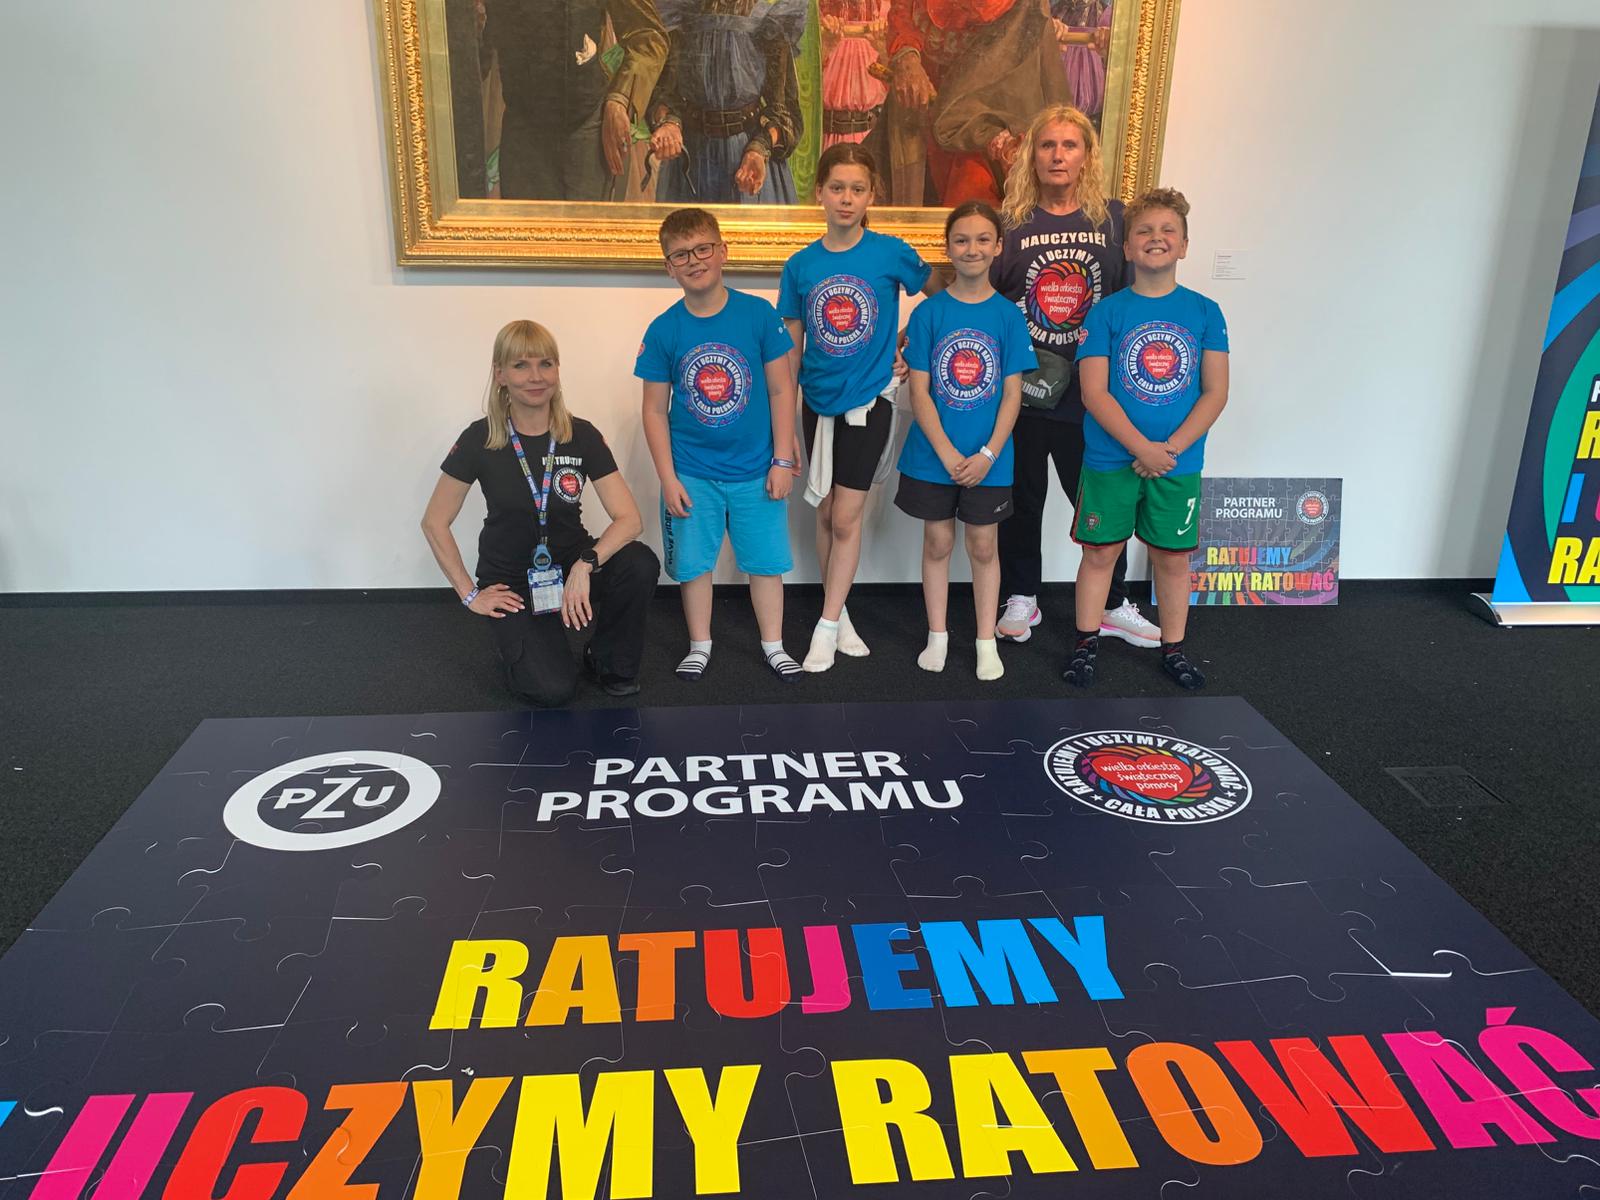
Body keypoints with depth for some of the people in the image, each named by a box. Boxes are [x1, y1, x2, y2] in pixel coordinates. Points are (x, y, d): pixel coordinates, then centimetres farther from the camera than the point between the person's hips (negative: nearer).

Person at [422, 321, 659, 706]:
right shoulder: (479, 440, -13)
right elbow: (434, 523, -5)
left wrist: (585, 564, -32)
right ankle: (516, 644, 14)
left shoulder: (582, 436, -9)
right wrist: (470, 594, -6)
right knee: (553, 690, -22)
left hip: (571, 564, 2)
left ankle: (609, 661, -3)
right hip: (511, 583, -2)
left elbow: (628, 518, -16)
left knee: (640, 564, -30)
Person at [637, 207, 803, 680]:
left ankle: (774, 646, 25)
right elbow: (655, 410, -1)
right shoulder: (663, 331, -6)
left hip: (756, 470, 0)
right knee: (693, 563, 9)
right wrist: (668, 478, -5)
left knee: (766, 560, 9)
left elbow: (781, 390, -3)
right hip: (692, 473, 1)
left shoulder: (758, 313, -7)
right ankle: (700, 647, 28)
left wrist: (782, 460, -5)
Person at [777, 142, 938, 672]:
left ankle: (827, 626, 7)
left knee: (845, 517, -4)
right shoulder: (800, 266, -2)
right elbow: (790, 350, 2)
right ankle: (839, 613, 25)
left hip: (869, 399, -3)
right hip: (818, 402, 3)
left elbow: (939, 294, 9)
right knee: (826, 513, 11)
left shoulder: (891, 252, -9)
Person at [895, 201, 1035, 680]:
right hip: (932, 456, 0)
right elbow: (919, 392, -6)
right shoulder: (928, 312, -4)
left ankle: (986, 642, 21)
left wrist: (988, 454, -14)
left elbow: (1012, 395, -3)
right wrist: (947, 453, -14)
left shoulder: (1008, 316, -2)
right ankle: (937, 636, 24)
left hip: (988, 459, 0)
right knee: (938, 542, 10)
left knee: (982, 546, 9)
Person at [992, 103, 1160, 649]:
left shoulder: (1113, 217, 4)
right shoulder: (1011, 220, 1)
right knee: (1021, 498, 11)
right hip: (1018, 386, 0)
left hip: (1089, 390, 1)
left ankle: (1113, 605, 24)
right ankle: (1021, 598, 28)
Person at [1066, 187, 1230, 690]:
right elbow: (1094, 393, -10)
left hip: (1179, 463, 2)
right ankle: (1086, 644, 21)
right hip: (1110, 460, -1)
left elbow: (1215, 392, -1)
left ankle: (1173, 648, 26)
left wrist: (1171, 448, -14)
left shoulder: (1204, 312, 2)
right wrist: (1142, 448, -17)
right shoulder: (1107, 312, -3)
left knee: (1173, 556, 11)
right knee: (1100, 552, 7)